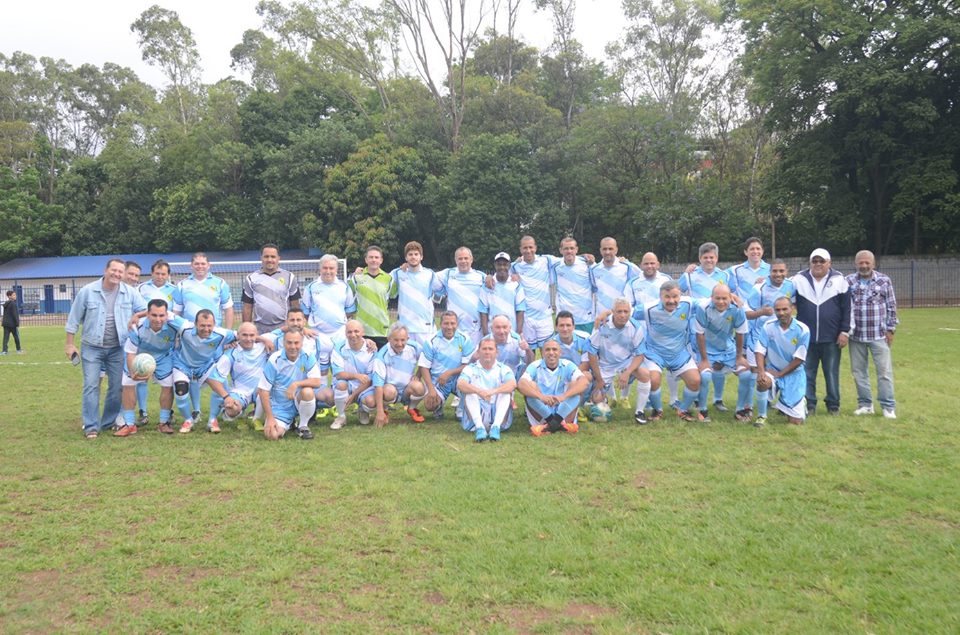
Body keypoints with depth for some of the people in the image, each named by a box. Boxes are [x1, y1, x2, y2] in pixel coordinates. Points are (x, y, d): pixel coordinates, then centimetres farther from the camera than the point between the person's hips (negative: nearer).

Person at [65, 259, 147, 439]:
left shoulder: (130, 292, -3)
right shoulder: (87, 291, -5)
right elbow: (74, 318, 1)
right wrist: (69, 344, 0)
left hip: (118, 348, 2)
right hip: (92, 347, -2)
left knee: (117, 387, 7)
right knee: (91, 386, -5)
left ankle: (109, 422, 22)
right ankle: (91, 426, 2)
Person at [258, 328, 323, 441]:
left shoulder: (307, 357, -10)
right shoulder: (274, 359, -13)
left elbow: (317, 382, -18)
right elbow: (263, 390, -11)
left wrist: (296, 384, -33)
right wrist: (270, 418, -14)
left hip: (299, 401, 0)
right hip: (279, 407, 0)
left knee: (308, 392, -33)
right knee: (272, 435, -21)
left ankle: (303, 426, -5)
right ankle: (288, 423, 18)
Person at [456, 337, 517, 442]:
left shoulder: (503, 369, 10)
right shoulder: (470, 369, 10)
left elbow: (512, 384, -13)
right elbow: (460, 385, -12)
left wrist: (493, 391, -34)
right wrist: (479, 391, -34)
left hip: (497, 414, 0)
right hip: (476, 415, 0)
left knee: (506, 391, -20)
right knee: (470, 391, -21)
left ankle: (496, 427, -36)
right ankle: (479, 427, -39)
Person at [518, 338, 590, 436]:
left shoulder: (567, 365, -1)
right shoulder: (535, 366, -2)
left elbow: (585, 382, -20)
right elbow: (520, 384, -22)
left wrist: (564, 396, -37)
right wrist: (541, 396, -40)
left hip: (564, 413, 0)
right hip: (541, 414, 0)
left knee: (575, 384, -17)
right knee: (530, 385, -20)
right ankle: (559, 424, -28)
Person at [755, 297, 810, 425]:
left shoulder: (802, 330, -14)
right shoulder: (768, 326, -8)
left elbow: (798, 360, -13)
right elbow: (759, 351, -10)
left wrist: (779, 374, -14)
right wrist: (761, 371, -25)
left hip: (793, 374, -1)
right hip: (773, 370, 1)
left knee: (795, 421, -3)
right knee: (762, 382, -37)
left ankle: (800, 403, 35)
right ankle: (762, 415, -10)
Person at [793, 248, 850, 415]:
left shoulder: (839, 280, 1)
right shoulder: (799, 279, 2)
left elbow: (846, 308, 1)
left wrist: (845, 331, -3)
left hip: (832, 338, -1)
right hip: (806, 337, 1)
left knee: (832, 373, 7)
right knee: (807, 373, 5)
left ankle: (833, 405, 19)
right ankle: (809, 405, 14)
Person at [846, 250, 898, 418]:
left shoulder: (884, 281, 1)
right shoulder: (848, 282, 2)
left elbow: (891, 307, 4)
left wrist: (891, 329, 0)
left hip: (879, 334, -1)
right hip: (856, 335, 1)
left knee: (884, 370, 0)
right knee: (859, 371, 7)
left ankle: (888, 406, 8)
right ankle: (865, 404, 18)